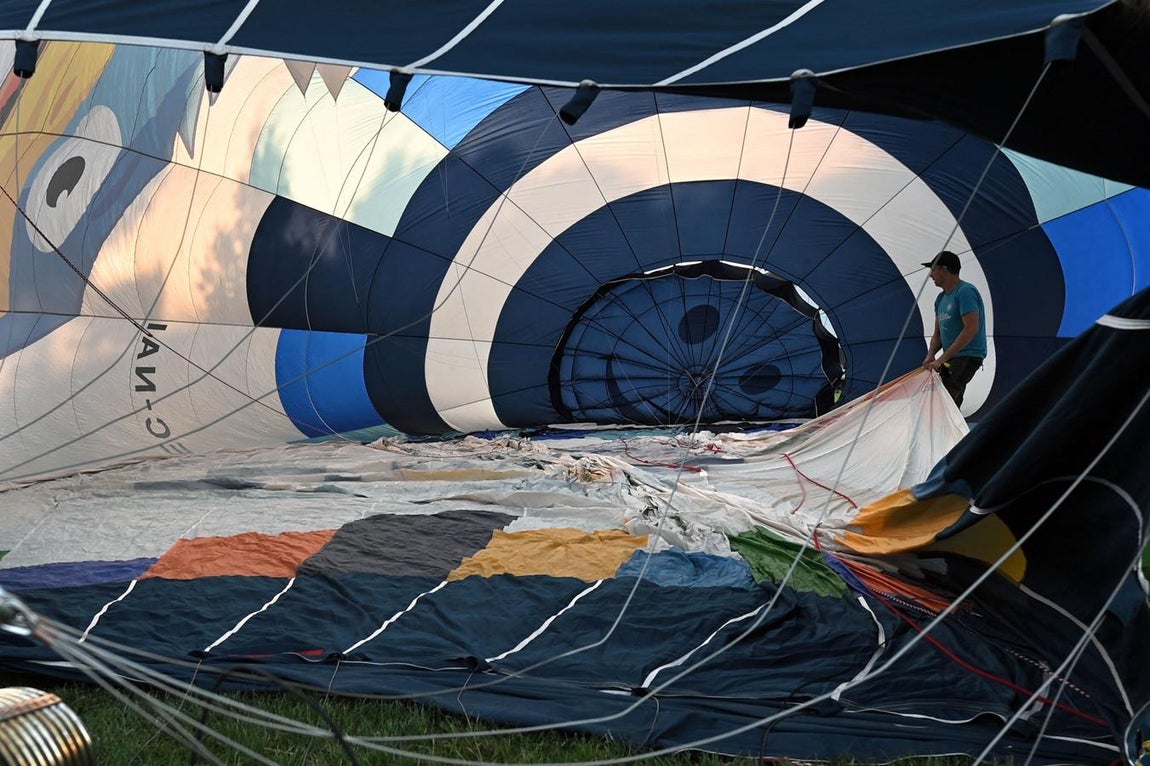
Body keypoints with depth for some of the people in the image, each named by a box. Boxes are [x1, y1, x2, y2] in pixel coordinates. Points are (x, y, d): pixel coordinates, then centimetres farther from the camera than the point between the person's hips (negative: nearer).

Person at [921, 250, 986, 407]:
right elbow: (938, 333, 21)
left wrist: (942, 359, -22)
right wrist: (930, 355, -2)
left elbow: (971, 329, -21)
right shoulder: (941, 299, 17)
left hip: (967, 358, -10)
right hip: (950, 359, 10)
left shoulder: (965, 292, -12)